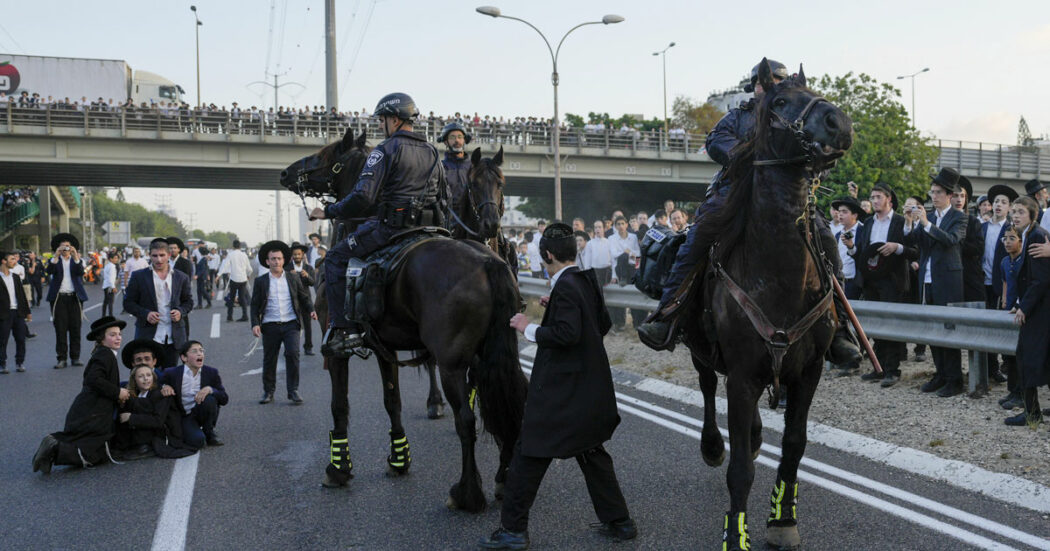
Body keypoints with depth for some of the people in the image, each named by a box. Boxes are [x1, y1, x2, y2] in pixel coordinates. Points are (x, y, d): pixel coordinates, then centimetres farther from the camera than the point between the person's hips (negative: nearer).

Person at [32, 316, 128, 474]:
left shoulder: (103, 354, 21)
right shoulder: (105, 354, -10)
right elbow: (93, 379, -25)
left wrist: (118, 396, 9)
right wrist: (117, 392, -16)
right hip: (92, 417, -10)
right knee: (94, 457, -9)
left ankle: (53, 442, 4)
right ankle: (55, 450, -18)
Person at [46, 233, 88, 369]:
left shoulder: (76, 260, 11)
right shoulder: (55, 260, 9)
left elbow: (80, 272, -9)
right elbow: (49, 271, -11)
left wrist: (75, 256, -19)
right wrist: (56, 256, -19)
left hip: (74, 297, 1)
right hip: (59, 298, -1)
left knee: (75, 328, 2)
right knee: (60, 329, -2)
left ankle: (75, 357, 8)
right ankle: (62, 358, 0)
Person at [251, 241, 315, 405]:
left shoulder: (293, 278, 9)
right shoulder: (261, 281, 7)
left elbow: (304, 297, 14)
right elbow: (255, 305, 7)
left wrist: (311, 310, -4)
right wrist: (255, 324, -5)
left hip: (290, 324, 0)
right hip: (270, 326, 0)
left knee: (293, 354, -13)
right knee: (269, 359, 6)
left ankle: (293, 391, -3)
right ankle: (268, 391, 21)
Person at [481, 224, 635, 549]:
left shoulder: (564, 287, -18)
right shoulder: (588, 282, 8)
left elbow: (567, 334, -27)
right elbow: (604, 324, 17)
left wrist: (529, 329, -15)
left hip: (560, 392, -9)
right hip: (590, 389, 9)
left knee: (529, 454, 0)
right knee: (591, 452, 20)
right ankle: (618, 521, 26)